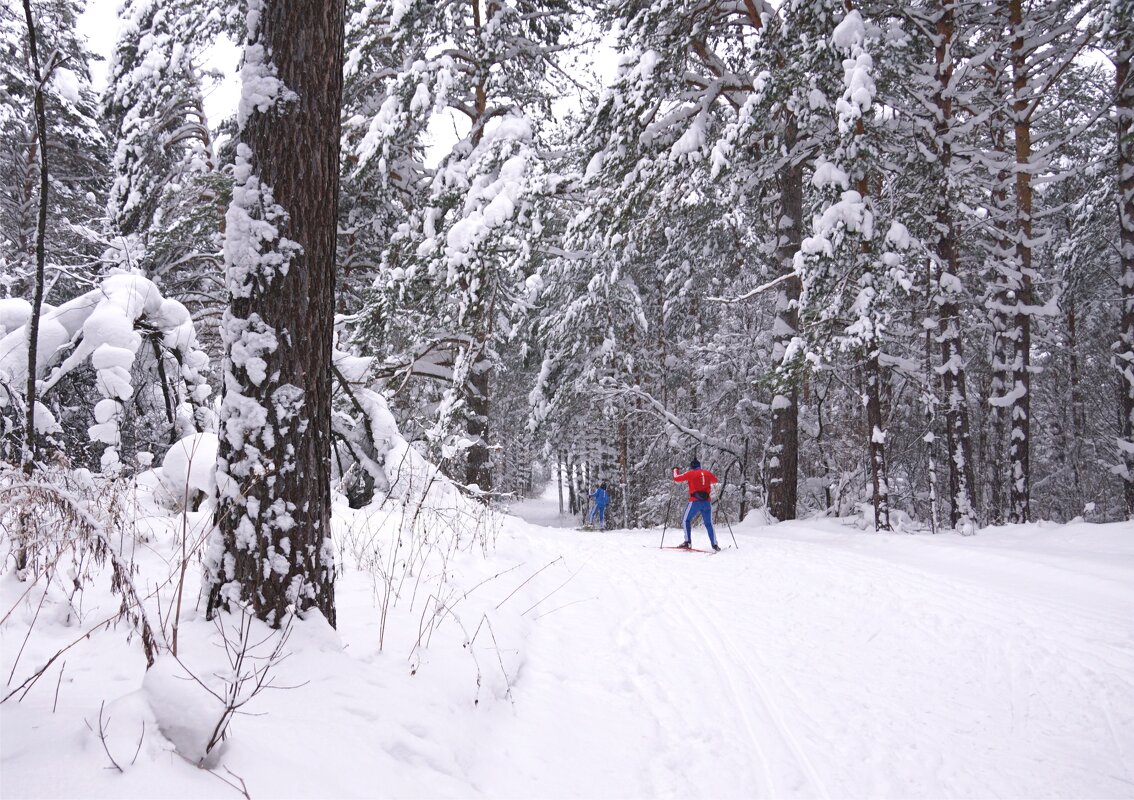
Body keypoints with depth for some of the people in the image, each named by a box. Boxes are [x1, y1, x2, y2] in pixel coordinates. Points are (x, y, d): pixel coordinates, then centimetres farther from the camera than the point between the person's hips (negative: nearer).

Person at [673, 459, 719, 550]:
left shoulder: (690, 474, 1)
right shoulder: (707, 473, 10)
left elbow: (676, 479, 5)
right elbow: (715, 480, 30)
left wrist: (675, 470, 22)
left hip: (695, 501, -3)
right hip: (707, 502, 3)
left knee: (687, 520, 13)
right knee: (709, 524, 11)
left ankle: (688, 541, 3)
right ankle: (714, 544, 5)